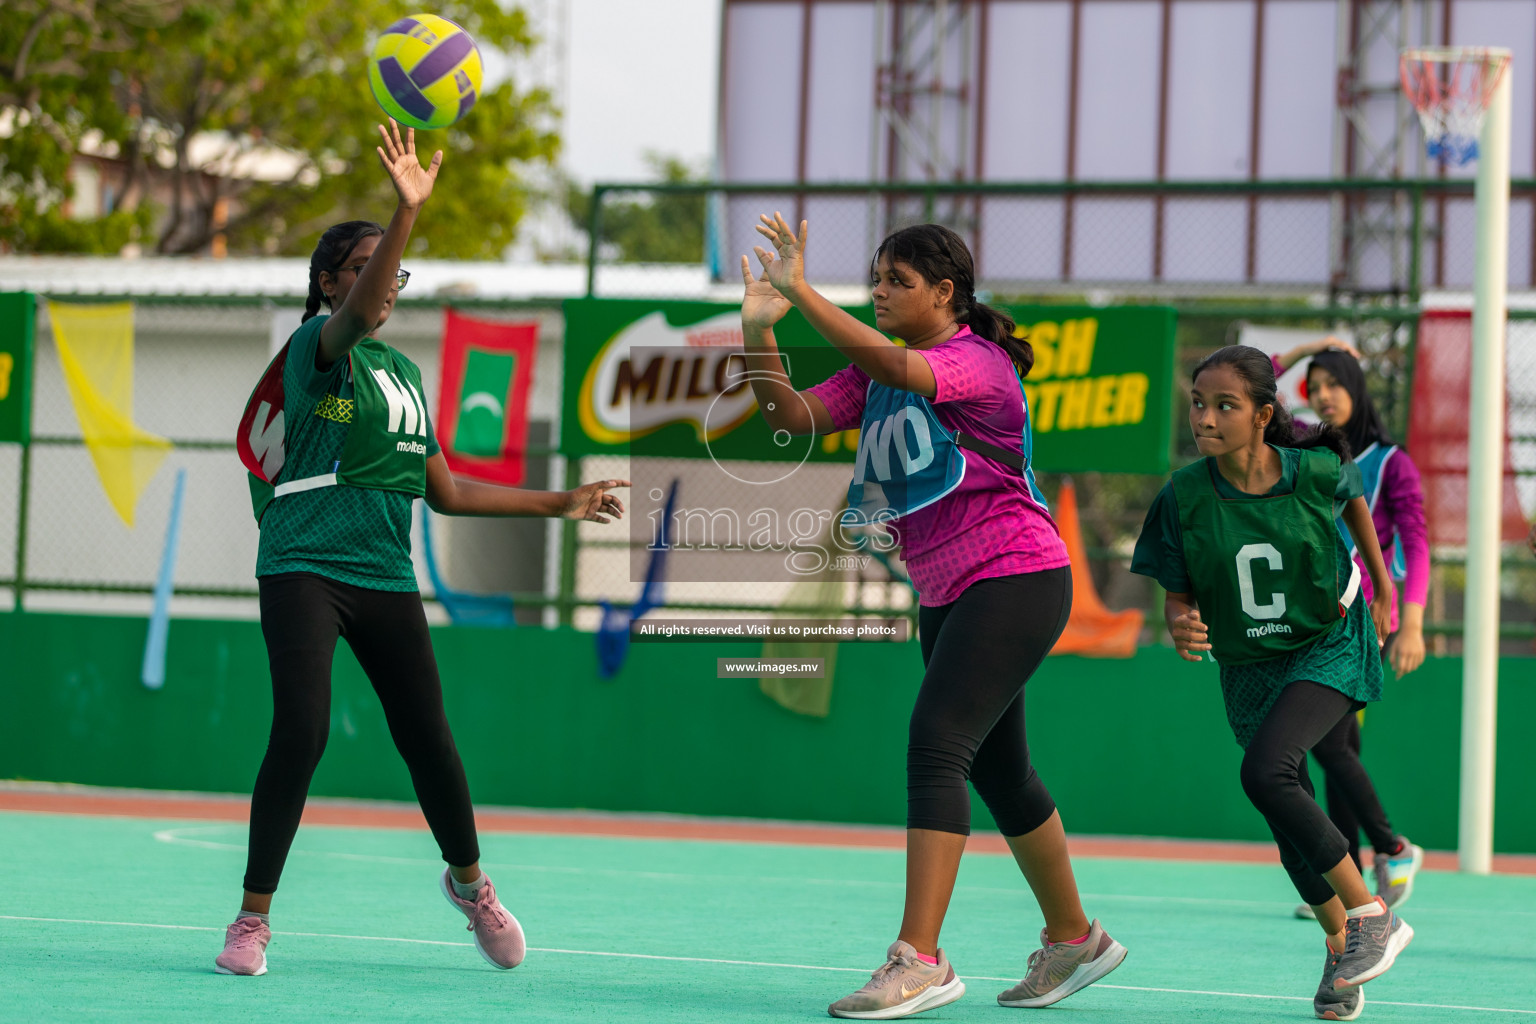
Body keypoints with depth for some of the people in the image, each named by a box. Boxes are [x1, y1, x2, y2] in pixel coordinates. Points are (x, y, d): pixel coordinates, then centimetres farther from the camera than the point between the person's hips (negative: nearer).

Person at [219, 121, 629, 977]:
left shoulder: (403, 372, 17)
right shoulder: (317, 346, -4)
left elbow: (445, 491, 22)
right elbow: (357, 314, -28)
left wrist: (559, 504, 22)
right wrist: (408, 210, -41)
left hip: (387, 577, 6)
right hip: (305, 568, -6)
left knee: (428, 740, 4)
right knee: (301, 732, -18)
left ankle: (469, 881, 31)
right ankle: (254, 919, -6)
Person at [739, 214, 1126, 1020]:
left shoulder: (978, 361, -13)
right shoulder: (875, 372, 11)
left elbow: (891, 367, -33)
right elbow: (794, 418, -2)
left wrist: (801, 293, -36)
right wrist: (759, 331, -17)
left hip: (1014, 579, -9)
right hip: (945, 593, 9)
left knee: (936, 744, -21)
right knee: (998, 771, 16)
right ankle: (1072, 939, 31)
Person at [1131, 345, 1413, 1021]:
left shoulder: (1316, 473, -18)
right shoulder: (1183, 498, -16)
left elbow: (1355, 496, 7)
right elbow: (1178, 595, -7)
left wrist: (1381, 582, 18)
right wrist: (1180, 628, -30)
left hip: (1330, 648, -4)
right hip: (1249, 667, 4)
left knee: (1264, 771, -27)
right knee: (1291, 820, 9)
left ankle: (1371, 914, -16)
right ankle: (1340, 942, 33)